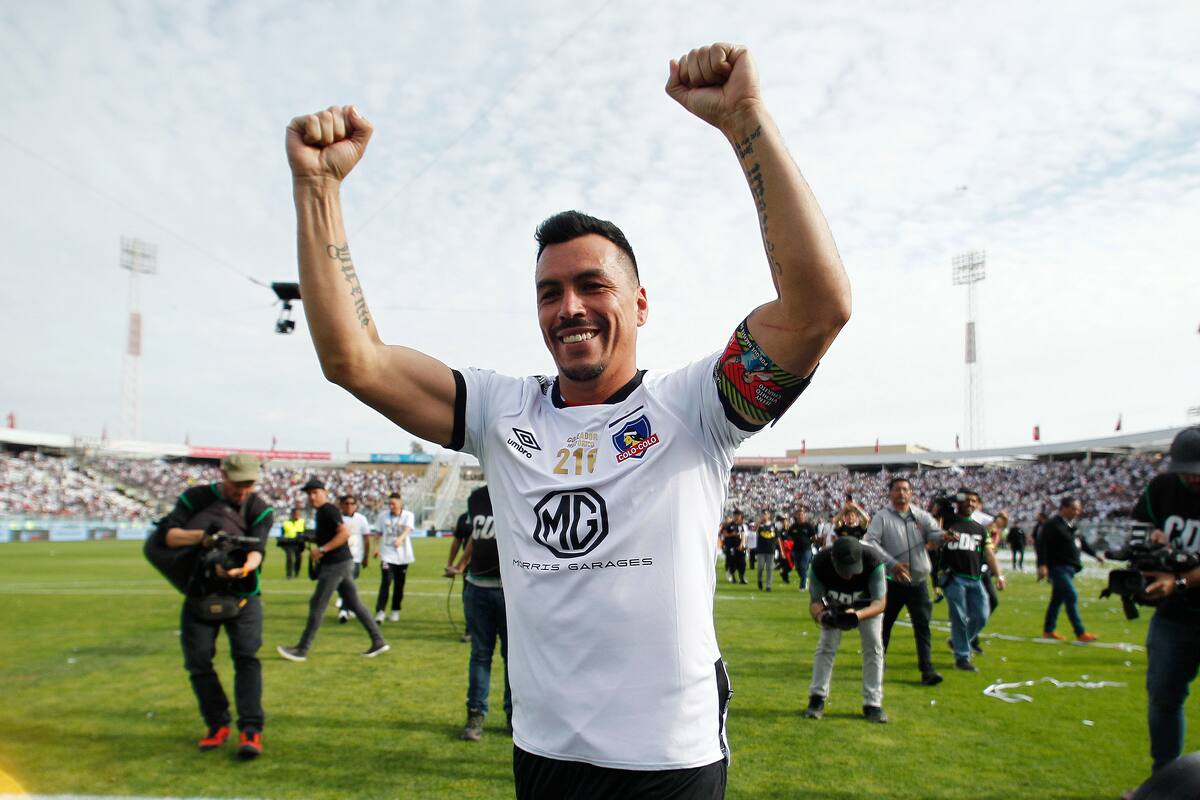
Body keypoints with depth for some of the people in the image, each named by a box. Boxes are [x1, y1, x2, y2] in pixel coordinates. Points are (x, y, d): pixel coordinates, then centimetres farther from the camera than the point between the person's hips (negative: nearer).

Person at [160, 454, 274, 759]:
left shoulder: (260, 510, -6)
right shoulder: (195, 498, -2)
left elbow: (257, 550, -18)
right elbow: (170, 536, -8)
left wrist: (243, 568, -40)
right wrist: (200, 535, -28)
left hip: (243, 596, -2)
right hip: (199, 596, 2)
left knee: (247, 657, -14)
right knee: (198, 661, 0)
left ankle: (251, 730, -14)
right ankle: (218, 725, 17)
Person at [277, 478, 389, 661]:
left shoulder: (328, 510, -13)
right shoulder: (322, 512, 16)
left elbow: (345, 533, -24)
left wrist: (322, 550, -23)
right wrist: (318, 550, 13)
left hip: (336, 565, -10)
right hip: (342, 563, 10)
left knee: (316, 606, -2)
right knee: (354, 603, 11)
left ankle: (301, 651, 6)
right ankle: (378, 642, 13)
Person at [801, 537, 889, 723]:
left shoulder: (873, 561, -41)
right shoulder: (820, 563, -37)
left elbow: (880, 602, -39)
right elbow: (814, 601, -28)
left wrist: (859, 615, -59)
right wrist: (820, 615, -52)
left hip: (868, 606, 0)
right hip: (834, 605, 1)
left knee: (874, 647, -6)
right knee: (826, 646, -3)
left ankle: (872, 704, 4)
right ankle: (817, 699, 8)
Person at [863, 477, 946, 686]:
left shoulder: (921, 516, 7)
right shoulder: (882, 517, -4)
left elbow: (935, 534, -7)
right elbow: (870, 542, -15)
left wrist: (945, 536, -33)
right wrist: (892, 563, -27)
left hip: (918, 582, 2)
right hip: (892, 582, -2)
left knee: (922, 626, -2)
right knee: (884, 623, 12)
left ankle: (927, 670, 0)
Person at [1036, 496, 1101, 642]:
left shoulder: (1069, 525, 15)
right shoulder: (1052, 524, -13)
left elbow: (1080, 542, 29)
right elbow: (1042, 544, -20)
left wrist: (1095, 554, 31)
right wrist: (1042, 565, -28)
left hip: (1069, 568, 9)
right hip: (1058, 568, -9)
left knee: (1057, 599, 13)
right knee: (1072, 597, -13)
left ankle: (1048, 630, 22)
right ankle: (1080, 633, -10)